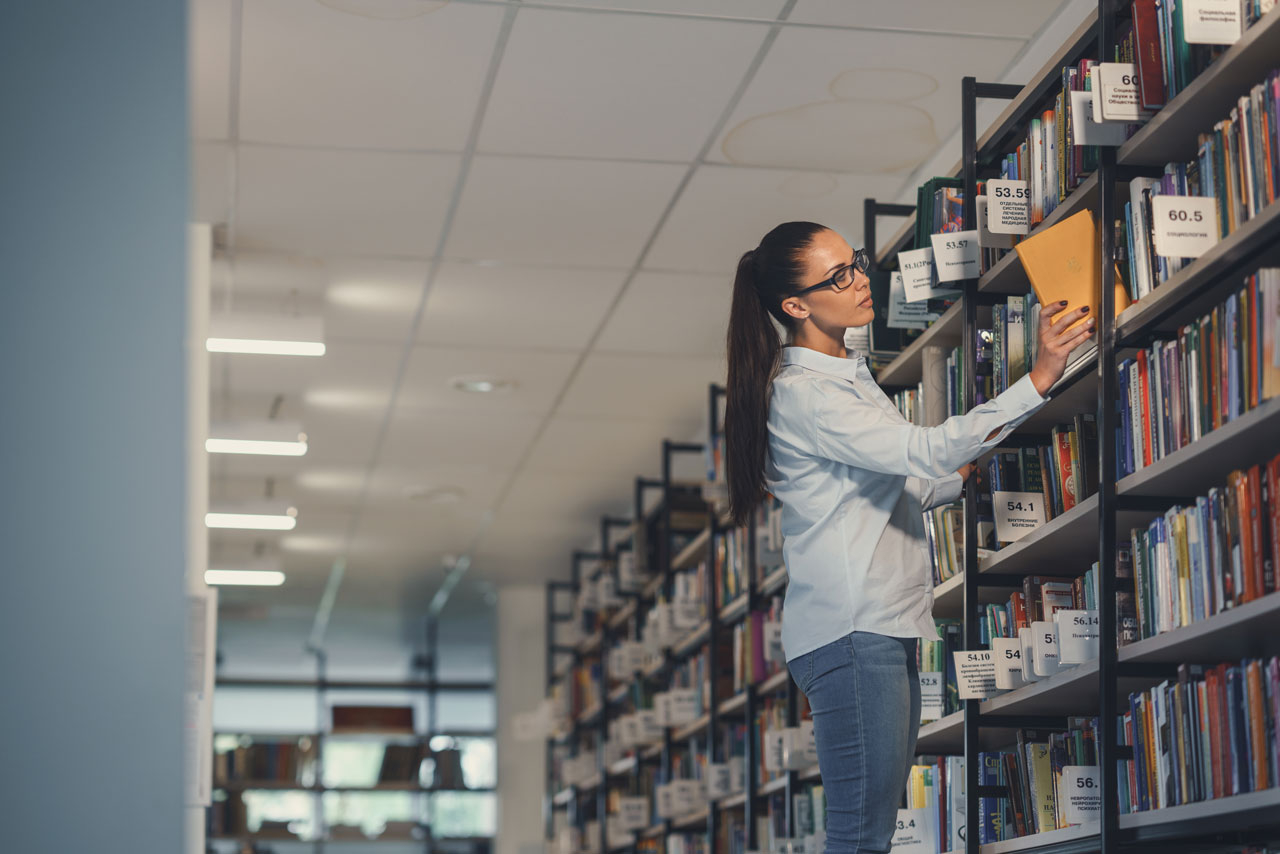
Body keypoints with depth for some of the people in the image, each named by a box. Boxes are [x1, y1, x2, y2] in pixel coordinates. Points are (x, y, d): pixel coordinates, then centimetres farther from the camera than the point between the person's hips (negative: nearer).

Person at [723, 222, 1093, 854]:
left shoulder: (848, 376, 20)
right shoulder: (802, 394, -13)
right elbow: (924, 451, -24)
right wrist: (1037, 380, -29)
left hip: (886, 625, 10)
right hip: (850, 633, -10)